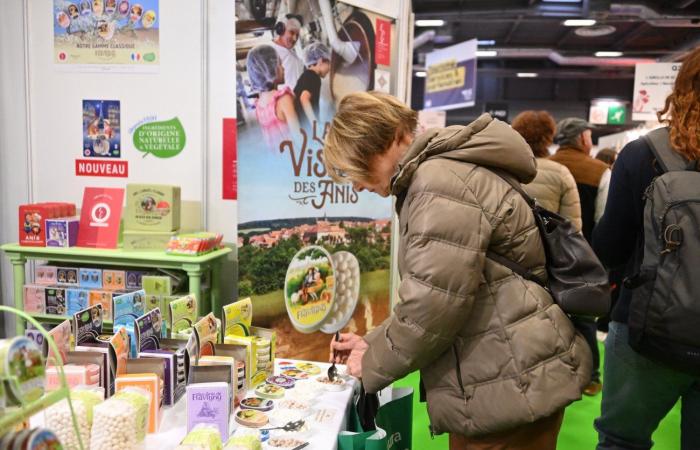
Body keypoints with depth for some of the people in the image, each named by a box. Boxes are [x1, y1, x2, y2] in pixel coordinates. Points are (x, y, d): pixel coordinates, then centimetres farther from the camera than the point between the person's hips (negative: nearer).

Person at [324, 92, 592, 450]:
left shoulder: (442, 182, -20)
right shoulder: (436, 176, 13)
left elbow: (432, 306, -23)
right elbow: (424, 296, 18)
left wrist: (372, 367, -8)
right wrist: (373, 344, 12)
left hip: (509, 388, -10)